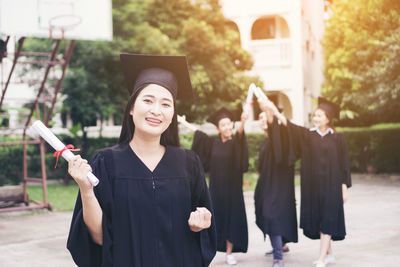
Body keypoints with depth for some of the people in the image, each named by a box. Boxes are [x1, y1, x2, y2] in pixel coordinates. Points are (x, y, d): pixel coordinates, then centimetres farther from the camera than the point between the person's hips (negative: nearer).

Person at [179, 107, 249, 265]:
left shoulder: (235, 142, -4)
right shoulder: (213, 143, 4)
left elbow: (239, 132, -26)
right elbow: (197, 132, 18)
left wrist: (243, 121, -49)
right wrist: (182, 121, 31)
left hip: (232, 188, -1)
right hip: (216, 188, 2)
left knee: (231, 219, 4)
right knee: (214, 219, 2)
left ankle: (229, 252, 15)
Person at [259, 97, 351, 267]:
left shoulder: (337, 138, -2)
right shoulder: (308, 135, 4)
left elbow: (344, 164, 0)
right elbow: (291, 127, -12)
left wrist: (344, 188, -3)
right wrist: (274, 111, -27)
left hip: (330, 186, -3)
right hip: (312, 185, 4)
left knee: (327, 221, -5)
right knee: (318, 220, 10)